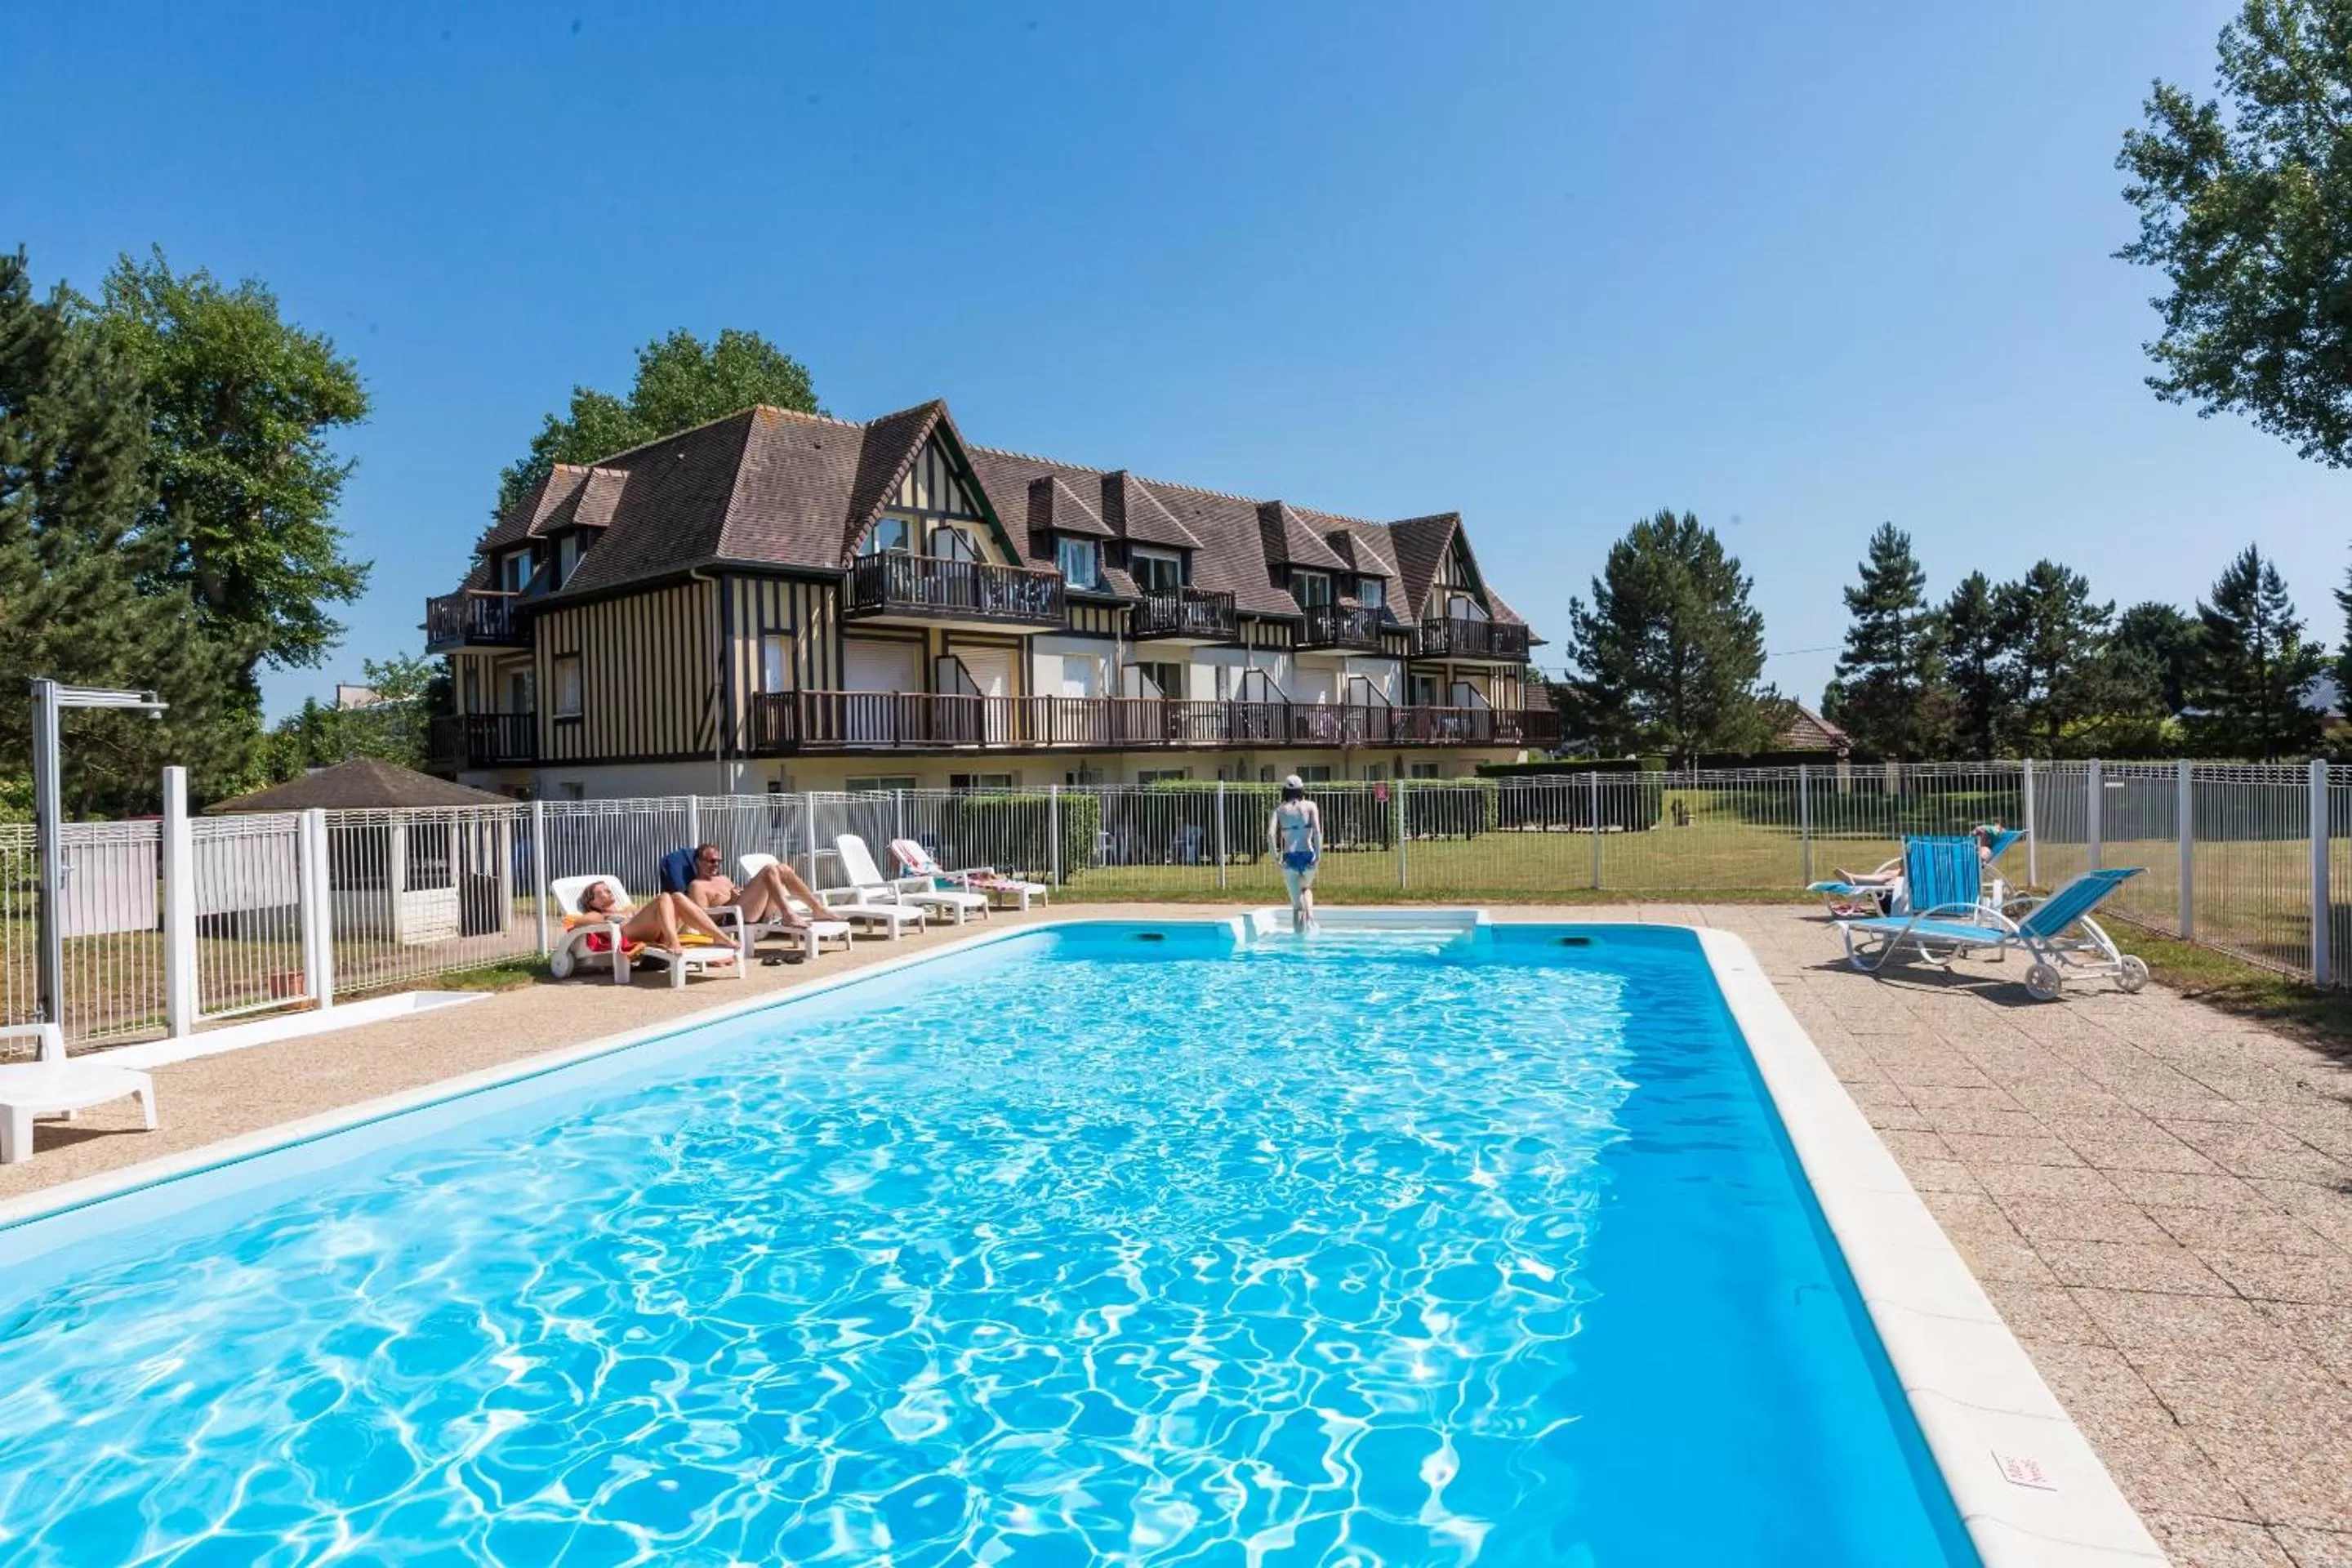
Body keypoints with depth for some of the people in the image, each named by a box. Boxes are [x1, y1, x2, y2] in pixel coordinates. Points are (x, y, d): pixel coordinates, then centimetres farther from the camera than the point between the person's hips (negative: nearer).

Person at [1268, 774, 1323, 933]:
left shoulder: (1279, 810, 8)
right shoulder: (1310, 806, 7)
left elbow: (1270, 834, -8)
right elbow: (1317, 831, -9)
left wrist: (1277, 857, -3)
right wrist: (1318, 854, -6)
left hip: (1290, 858, -1)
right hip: (1308, 856, 1)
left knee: (1296, 903, 9)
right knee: (1306, 889, 31)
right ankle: (1310, 915, 8)